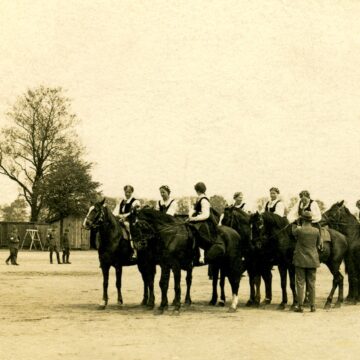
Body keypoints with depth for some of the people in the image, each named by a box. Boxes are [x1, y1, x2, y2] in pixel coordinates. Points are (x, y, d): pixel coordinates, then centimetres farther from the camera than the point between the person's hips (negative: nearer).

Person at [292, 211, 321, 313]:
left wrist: (294, 224, 26)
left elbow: (294, 233, 10)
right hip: (312, 260, 3)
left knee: (300, 283, 2)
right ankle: (312, 306, 13)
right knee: (311, 283, 10)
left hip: (300, 260, -3)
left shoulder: (299, 230, -14)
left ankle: (300, 306, 1)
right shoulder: (316, 231, -4)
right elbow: (318, 244, 9)